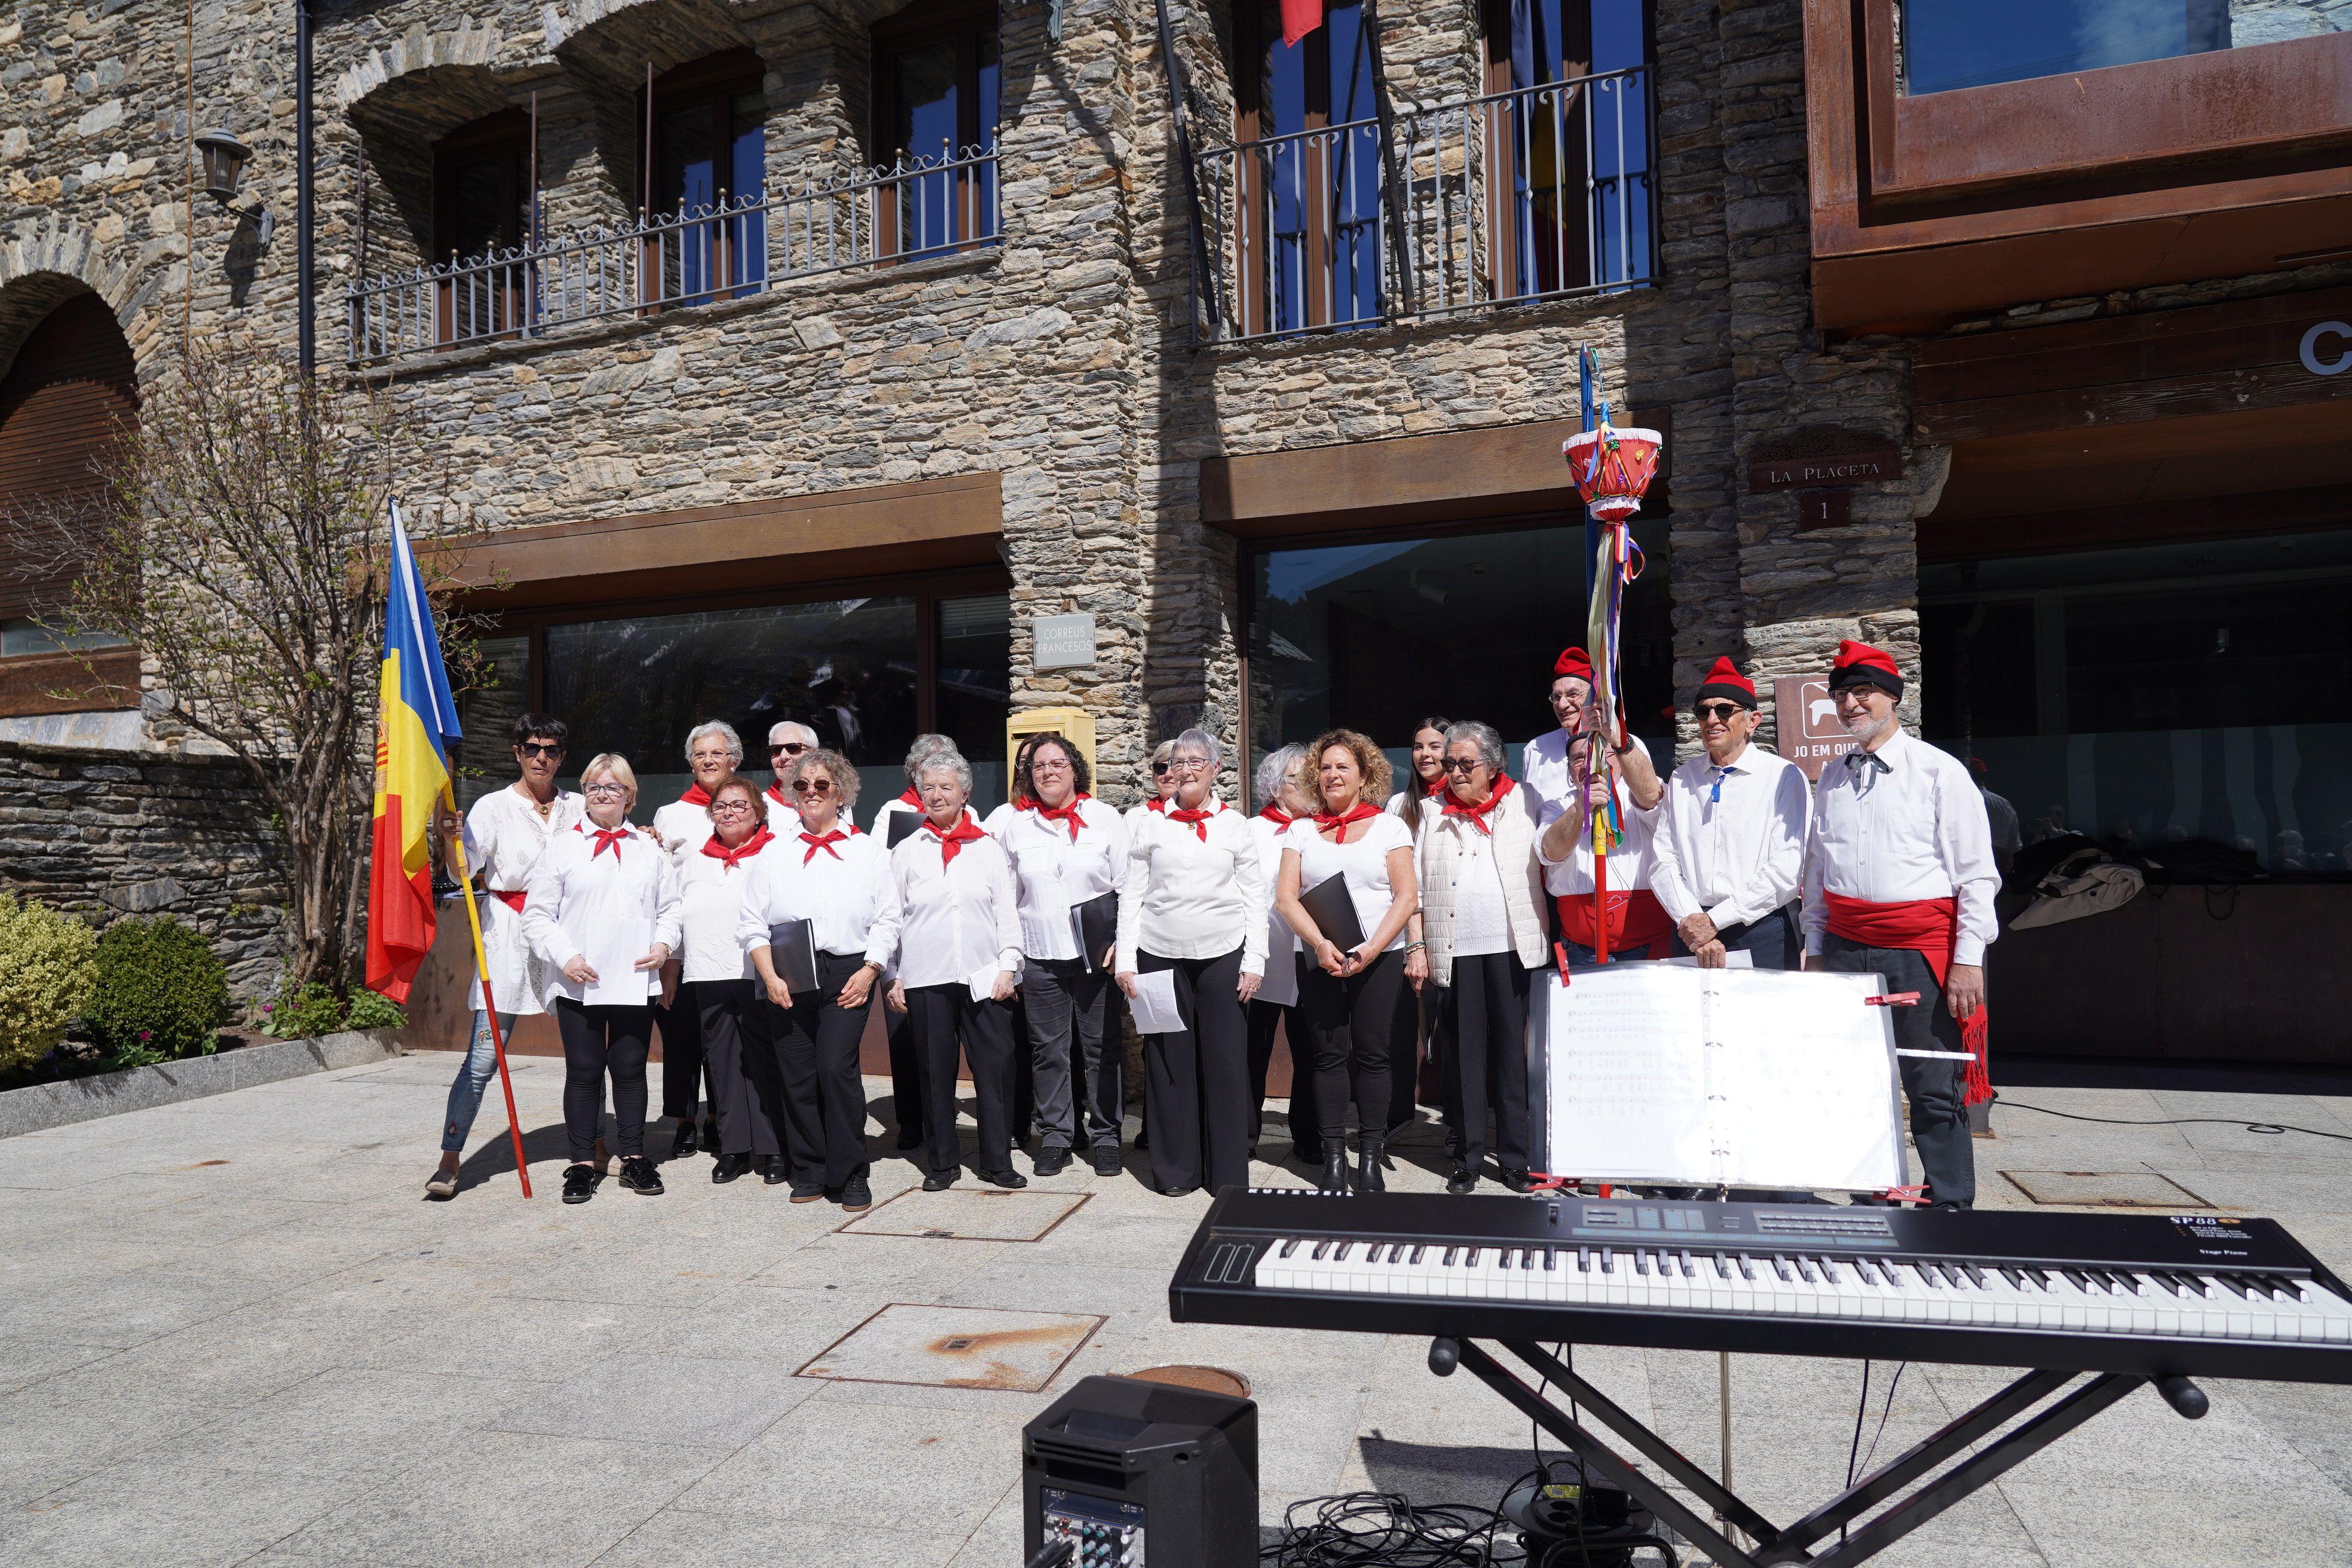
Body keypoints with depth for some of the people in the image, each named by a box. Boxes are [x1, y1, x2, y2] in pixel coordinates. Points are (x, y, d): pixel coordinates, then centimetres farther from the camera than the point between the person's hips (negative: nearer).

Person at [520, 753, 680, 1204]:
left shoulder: (649, 849, 12)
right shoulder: (563, 847, 4)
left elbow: (671, 906, 14)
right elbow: (537, 914, 1)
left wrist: (664, 943, -4)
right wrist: (565, 956, -10)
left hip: (636, 980, 2)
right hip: (578, 983, -2)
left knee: (630, 1069, 8)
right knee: (583, 1072, 4)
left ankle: (634, 1159, 17)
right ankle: (581, 1164, 13)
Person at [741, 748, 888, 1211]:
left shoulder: (868, 850, 7)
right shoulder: (777, 853, 13)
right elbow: (753, 922, 7)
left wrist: (868, 972, -9)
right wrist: (770, 976, -5)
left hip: (847, 975, -3)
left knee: (837, 1068, -12)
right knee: (795, 1074, 4)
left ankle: (850, 1174, 1)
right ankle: (809, 1172, 18)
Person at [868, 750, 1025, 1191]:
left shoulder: (989, 849, 8)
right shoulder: (907, 851, 7)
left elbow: (1007, 914, 7)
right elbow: (889, 917, 7)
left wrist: (1008, 967, -1)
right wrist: (886, 973, 0)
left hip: (984, 977, 0)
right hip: (926, 979, 0)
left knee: (995, 1068, 0)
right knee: (936, 1072, 6)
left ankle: (997, 1161, 11)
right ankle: (943, 1162, 19)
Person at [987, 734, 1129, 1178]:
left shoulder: (1105, 818, 4)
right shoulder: (1010, 821, 5)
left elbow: (1128, 887, 4)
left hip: (1096, 954, -1)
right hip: (1040, 958, 1)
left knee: (1102, 1049, 4)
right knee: (1048, 1050, 7)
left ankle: (1105, 1135, 15)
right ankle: (1055, 1136, 19)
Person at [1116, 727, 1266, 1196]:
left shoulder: (1234, 824, 7)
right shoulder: (1149, 823, 7)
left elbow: (1255, 897, 5)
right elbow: (1131, 895, 5)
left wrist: (1255, 961, -2)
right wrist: (1125, 960, -3)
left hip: (1223, 956, 0)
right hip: (1160, 956, 0)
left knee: (1226, 1064, 2)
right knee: (1169, 1062, 3)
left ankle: (1229, 1172, 12)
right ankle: (1176, 1169, 15)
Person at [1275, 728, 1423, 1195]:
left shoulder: (1389, 827, 6)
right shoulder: (1302, 831, 10)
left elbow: (1407, 897, -1)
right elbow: (1286, 897, 2)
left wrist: (1371, 950, -13)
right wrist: (1321, 944, -13)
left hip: (1380, 960, -1)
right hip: (1320, 960, 1)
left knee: (1373, 1056, 1)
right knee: (1329, 1056, 3)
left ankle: (1370, 1158, 10)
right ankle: (1334, 1156, 11)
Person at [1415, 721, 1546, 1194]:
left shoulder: (1522, 803, 9)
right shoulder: (1433, 811, 11)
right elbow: (1416, 884, 8)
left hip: (1511, 946, -1)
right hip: (1454, 950, 1)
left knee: (1512, 1050, 4)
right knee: (1464, 1052, 5)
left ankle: (1515, 1156, 12)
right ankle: (1468, 1156, 13)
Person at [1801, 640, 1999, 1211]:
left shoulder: (1940, 772, -2)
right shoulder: (1831, 779, 12)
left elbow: (1977, 874, -4)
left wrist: (1968, 959, -10)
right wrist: (1815, 948, 12)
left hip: (1922, 950, -4)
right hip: (1845, 947, 5)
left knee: (1935, 1090, -1)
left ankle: (1951, 1211, 11)